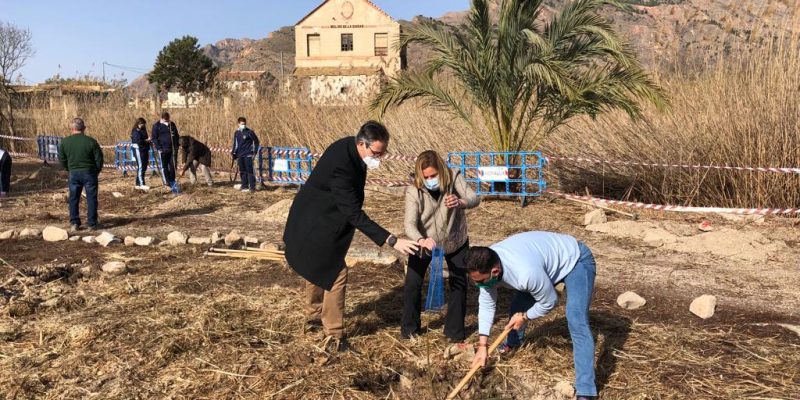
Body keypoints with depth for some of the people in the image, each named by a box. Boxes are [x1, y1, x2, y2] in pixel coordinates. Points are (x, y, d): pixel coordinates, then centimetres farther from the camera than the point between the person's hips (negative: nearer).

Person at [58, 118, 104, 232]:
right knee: (91, 198, 4)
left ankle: (74, 223, 10)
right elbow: (99, 158, -7)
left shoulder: (65, 142, -1)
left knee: (73, 198, 11)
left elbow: (62, 159, 6)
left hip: (73, 173, 2)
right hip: (89, 173, -2)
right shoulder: (91, 141, -10)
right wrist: (97, 171, 9)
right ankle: (92, 224, 5)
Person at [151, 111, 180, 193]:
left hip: (173, 149, 3)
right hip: (163, 149, -3)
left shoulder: (172, 124, 11)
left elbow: (176, 136, 18)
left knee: (173, 165, 3)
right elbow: (154, 138, -2)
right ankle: (167, 182, 5)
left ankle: (172, 181, 11)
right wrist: (158, 148, -11)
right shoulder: (156, 126, -1)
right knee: (164, 166, 0)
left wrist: (176, 146, 8)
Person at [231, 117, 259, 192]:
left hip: (248, 154, -5)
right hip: (240, 155, 5)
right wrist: (233, 152, 7)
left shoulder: (249, 132, -6)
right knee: (242, 171, 8)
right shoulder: (236, 133, 9)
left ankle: (252, 187, -4)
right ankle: (244, 186, 15)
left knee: (249, 170, -7)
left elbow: (256, 141, -2)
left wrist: (255, 151, -6)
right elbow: (235, 144, 17)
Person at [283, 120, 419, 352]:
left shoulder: (350, 148, -7)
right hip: (316, 227, -10)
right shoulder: (341, 166, -36)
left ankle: (313, 317, 43)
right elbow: (355, 214, -37)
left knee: (319, 269, 24)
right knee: (335, 274, -7)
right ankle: (335, 337, 3)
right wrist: (391, 240, -40)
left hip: (318, 221, 10)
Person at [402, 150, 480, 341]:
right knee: (412, 284, 1)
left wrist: (460, 202, -54)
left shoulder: (453, 177, -22)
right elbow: (410, 224, -33)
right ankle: (409, 326, 24)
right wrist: (421, 240, -55)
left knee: (459, 284, 5)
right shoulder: (413, 191, -25)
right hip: (424, 242, -1)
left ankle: (455, 329, 24)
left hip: (455, 241, 1)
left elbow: (474, 199, -30)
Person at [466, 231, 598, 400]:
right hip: (548, 257, 8)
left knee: (576, 323, -20)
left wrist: (525, 316, -8)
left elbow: (549, 301, -24)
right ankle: (513, 343, 46)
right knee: (518, 305, 15)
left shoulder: (526, 273, -43)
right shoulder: (486, 264, -20)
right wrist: (482, 346, -8)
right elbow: (486, 303, -7)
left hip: (576, 261, -7)